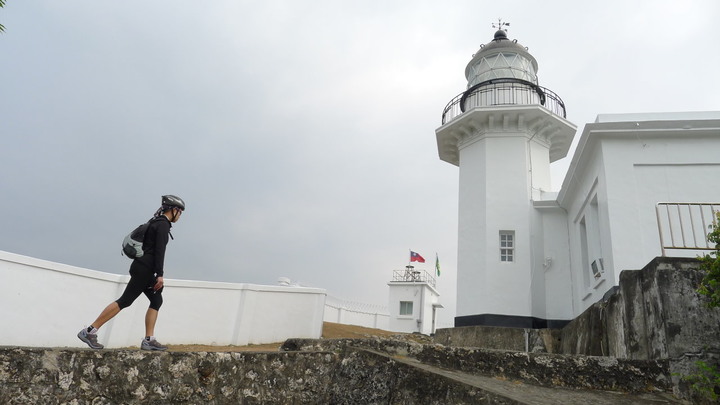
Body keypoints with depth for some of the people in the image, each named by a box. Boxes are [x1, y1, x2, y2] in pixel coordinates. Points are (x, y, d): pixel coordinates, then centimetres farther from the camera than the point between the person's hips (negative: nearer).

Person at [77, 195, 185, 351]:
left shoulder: (156, 223, 20)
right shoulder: (163, 224, -10)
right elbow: (159, 250, -18)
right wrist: (160, 275, -20)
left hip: (143, 269, 10)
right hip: (144, 269, -10)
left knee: (156, 301, 8)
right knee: (125, 301, -9)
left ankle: (148, 340, 4)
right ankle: (90, 331, -6)